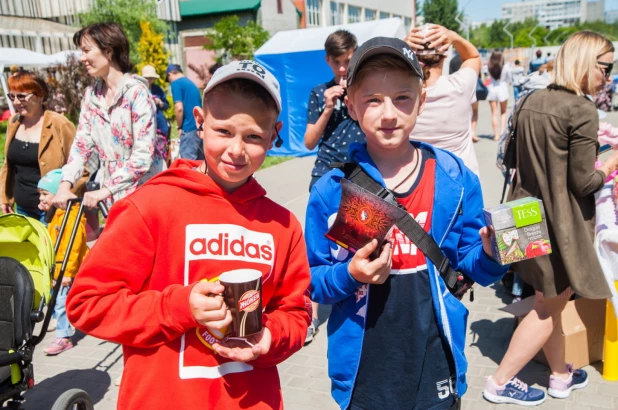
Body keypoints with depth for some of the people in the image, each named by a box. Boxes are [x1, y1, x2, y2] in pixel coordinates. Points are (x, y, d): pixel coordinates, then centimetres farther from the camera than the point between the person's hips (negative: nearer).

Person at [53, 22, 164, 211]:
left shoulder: (137, 92, -13)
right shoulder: (91, 95, 7)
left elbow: (143, 155, -18)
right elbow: (82, 144, 8)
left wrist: (105, 191, -21)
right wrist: (65, 185, -6)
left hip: (143, 189, -5)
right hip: (112, 196, 5)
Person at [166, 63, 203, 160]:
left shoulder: (176, 83, -4)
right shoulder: (192, 83, 20)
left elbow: (179, 108, -15)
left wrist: (179, 127, -2)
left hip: (189, 128, -8)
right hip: (200, 128, 8)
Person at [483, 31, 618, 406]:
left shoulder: (531, 101, 5)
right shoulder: (582, 110, -17)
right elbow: (583, 182, -18)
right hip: (561, 224, -8)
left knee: (549, 301, 21)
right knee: (550, 307, 9)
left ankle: (561, 375, 38)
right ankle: (501, 382, 16)